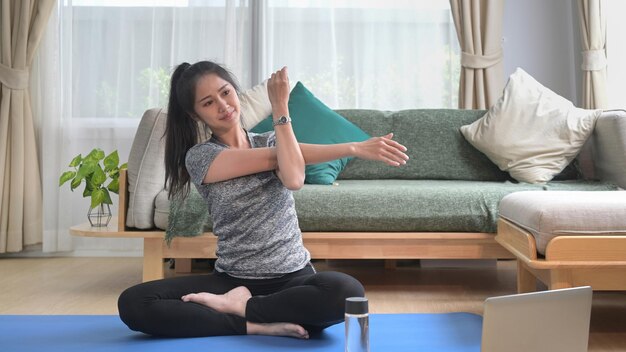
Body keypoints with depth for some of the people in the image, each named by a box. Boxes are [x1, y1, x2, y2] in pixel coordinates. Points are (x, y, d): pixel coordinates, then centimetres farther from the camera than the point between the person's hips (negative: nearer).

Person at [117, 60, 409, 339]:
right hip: (232, 280, -1)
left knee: (348, 292, -34)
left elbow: (293, 179, -18)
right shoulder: (199, 156, -2)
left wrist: (280, 108, -19)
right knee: (132, 303, -22)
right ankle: (257, 324, -23)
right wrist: (354, 148, -14)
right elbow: (276, 158, -13)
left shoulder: (272, 141, 7)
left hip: (293, 277, 1)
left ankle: (239, 307, -12)